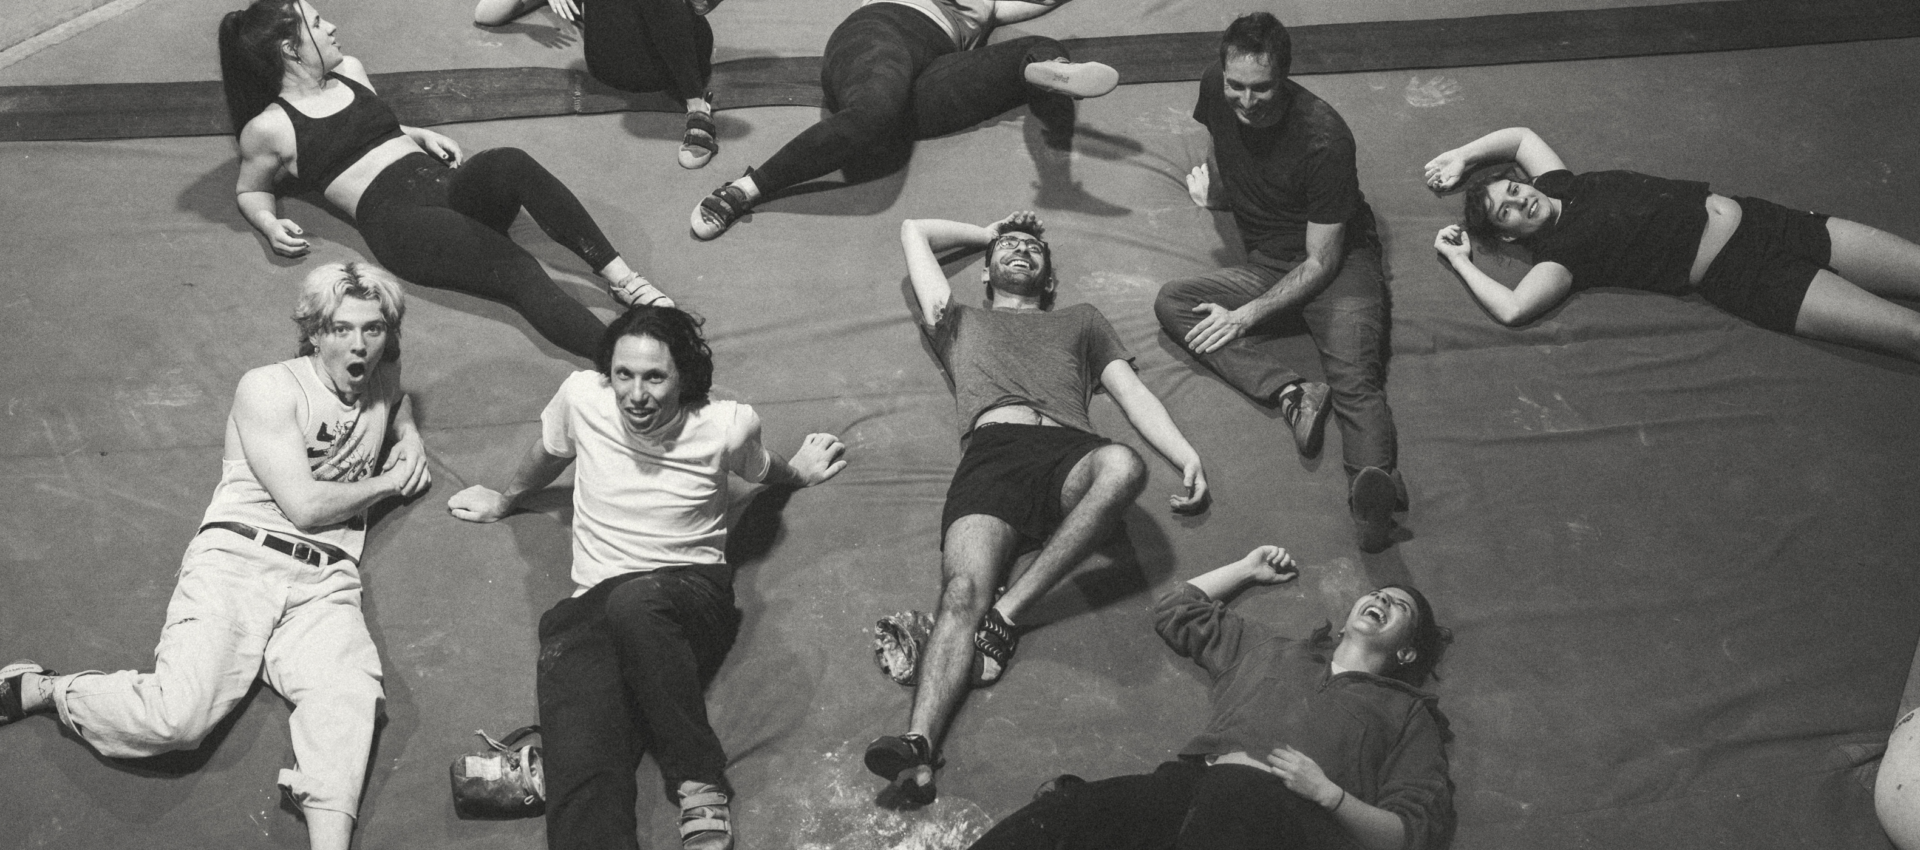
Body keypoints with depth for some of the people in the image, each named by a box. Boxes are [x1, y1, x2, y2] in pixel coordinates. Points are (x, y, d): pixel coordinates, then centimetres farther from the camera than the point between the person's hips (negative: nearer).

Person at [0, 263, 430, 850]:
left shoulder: (383, 384, 20)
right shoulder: (269, 390, 1)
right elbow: (306, 506, -8)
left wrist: (410, 442, 27)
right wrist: (388, 482, 6)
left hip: (324, 582, 4)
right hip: (239, 557, -3)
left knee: (351, 696, -32)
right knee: (179, 715, -26)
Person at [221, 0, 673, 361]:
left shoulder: (349, 70, 22)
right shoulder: (268, 128, 4)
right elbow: (250, 190, 18)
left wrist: (421, 135, 18)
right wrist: (270, 225, -4)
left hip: (448, 182, 6)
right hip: (395, 219, -6)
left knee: (511, 163, -30)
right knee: (517, 269, -31)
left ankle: (622, 278, -38)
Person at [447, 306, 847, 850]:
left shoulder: (729, 424, -4)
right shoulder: (581, 397, -2)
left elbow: (762, 472, 25)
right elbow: (548, 453, 25)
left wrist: (799, 475, 11)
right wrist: (505, 500, 38)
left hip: (693, 592, -1)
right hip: (591, 607, 1)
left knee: (634, 604, -41)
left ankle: (699, 782, -26)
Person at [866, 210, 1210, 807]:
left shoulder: (1081, 320, 37)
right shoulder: (959, 321, 37)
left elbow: (1132, 391, 23)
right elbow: (914, 231, 46)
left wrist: (1188, 457, 8)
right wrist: (988, 232, 55)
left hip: (1069, 453, 1)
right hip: (992, 452, -1)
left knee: (1122, 466, -38)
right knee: (964, 592, -28)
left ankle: (1007, 612, -32)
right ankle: (918, 750, -48)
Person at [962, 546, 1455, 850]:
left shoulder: (1406, 712, 24)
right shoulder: (1270, 652, 35)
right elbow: (1176, 612, 43)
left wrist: (1327, 793, -4)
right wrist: (1248, 568, 46)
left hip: (1284, 810, -4)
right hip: (1189, 781, 4)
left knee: (1230, 805, -43)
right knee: (1063, 809, -28)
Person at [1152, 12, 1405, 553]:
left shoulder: (1322, 138, -23)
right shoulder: (1216, 92, -6)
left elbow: (1321, 260, -19)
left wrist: (1245, 316, -23)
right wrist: (1212, 188, -5)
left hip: (1339, 263, -6)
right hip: (1266, 266, 6)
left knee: (1356, 379, -31)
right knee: (1171, 304, -18)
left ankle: (1374, 485, -59)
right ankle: (1291, 393, -34)